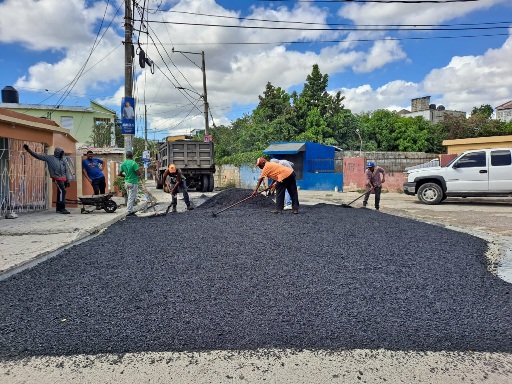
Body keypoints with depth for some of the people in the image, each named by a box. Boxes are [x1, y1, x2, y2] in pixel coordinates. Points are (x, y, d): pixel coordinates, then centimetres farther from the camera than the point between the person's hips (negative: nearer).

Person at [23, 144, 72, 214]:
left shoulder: (63, 161, 16)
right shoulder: (50, 158, 3)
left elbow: (67, 171, 15)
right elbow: (38, 156, 3)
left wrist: (68, 180, 10)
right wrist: (28, 150, -2)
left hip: (63, 179, 6)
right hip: (57, 178, -6)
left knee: (60, 193, 10)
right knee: (62, 191, -18)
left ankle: (59, 209, 18)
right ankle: (62, 208, -19)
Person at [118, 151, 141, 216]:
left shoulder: (123, 164, 5)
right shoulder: (133, 163, -17)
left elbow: (120, 174, 10)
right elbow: (139, 173, -20)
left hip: (126, 182, 7)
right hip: (133, 183, -7)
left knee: (130, 197, 17)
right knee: (131, 198, -3)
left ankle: (131, 210, 21)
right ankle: (129, 211, -2)